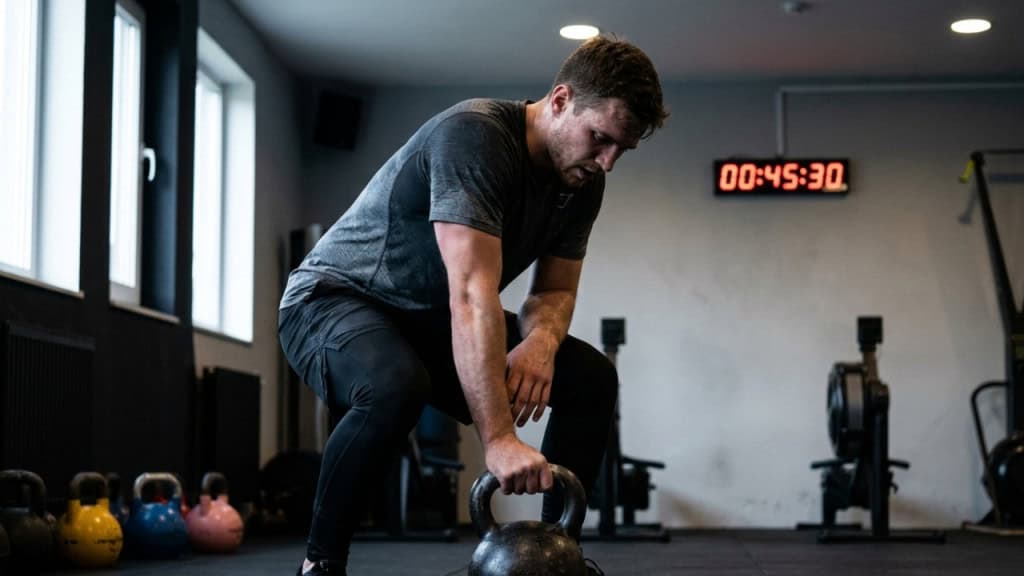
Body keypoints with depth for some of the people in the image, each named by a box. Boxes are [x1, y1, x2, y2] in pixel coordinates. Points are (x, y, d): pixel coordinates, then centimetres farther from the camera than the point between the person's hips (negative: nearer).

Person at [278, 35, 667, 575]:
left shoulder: (582, 181, -5)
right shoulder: (472, 136, -31)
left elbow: (555, 289, 3)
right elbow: (472, 295, -39)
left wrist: (540, 341, -22)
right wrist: (498, 440, -45)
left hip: (433, 320, 8)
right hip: (334, 299, -8)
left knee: (591, 378, -6)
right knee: (394, 387, -41)